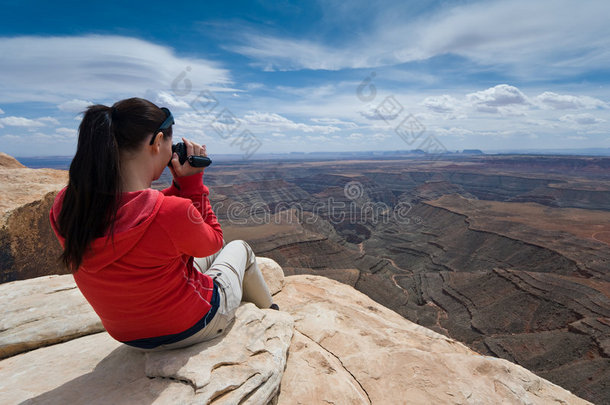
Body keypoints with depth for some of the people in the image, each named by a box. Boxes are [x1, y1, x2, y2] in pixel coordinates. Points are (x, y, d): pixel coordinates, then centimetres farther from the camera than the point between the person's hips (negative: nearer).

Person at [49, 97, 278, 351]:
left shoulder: (64, 207, -15)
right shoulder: (171, 211, -38)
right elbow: (212, 241, -15)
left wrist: (180, 185, -6)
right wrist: (192, 183, -15)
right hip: (192, 328, -6)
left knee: (211, 254, 28)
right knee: (239, 248, 20)